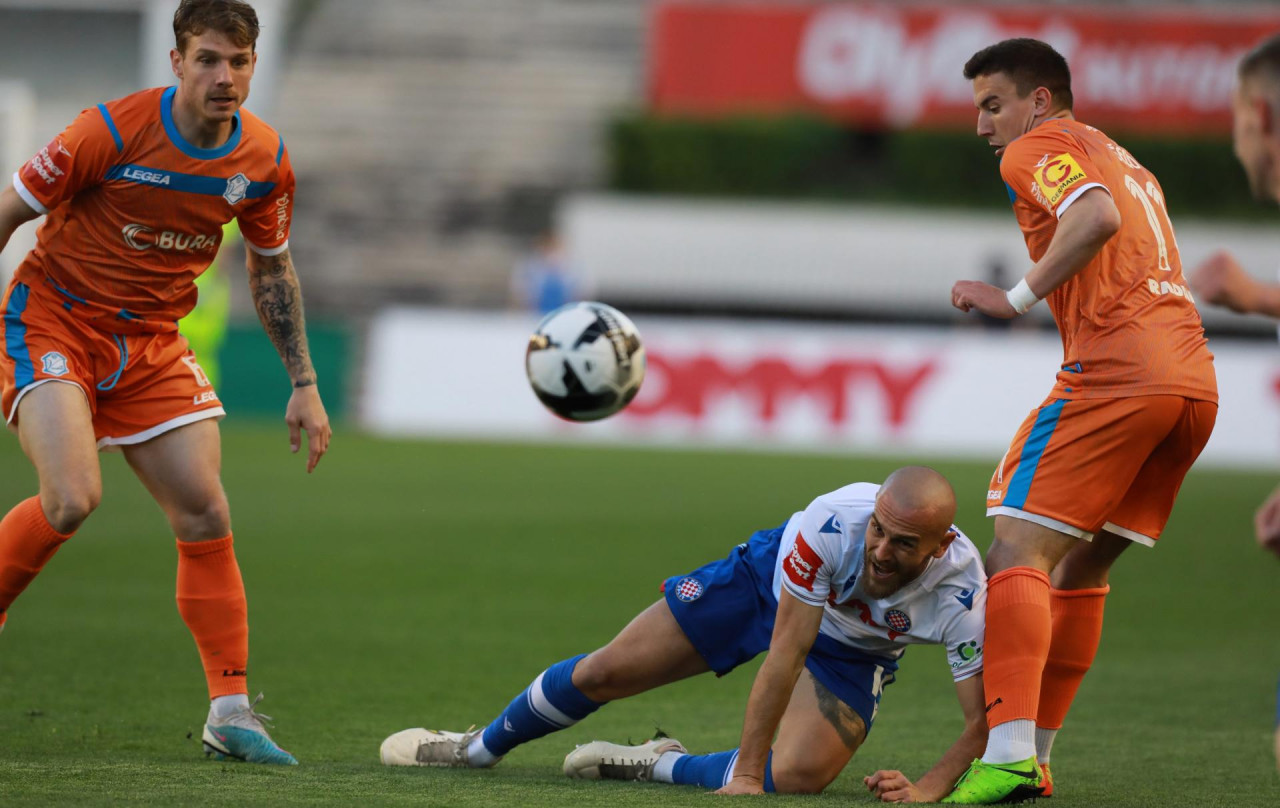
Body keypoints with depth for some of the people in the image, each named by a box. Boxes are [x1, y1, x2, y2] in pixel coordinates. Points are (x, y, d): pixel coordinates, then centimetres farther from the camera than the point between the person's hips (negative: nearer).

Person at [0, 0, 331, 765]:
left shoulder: (265, 160, -4)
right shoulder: (113, 131, -20)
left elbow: (272, 268, 13)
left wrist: (304, 384, 11)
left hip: (151, 343, 5)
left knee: (206, 516, -3)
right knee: (73, 497, -25)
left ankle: (231, 711, 4)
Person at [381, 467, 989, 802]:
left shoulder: (962, 600, -38)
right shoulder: (832, 524, -41)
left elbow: (986, 719, -30)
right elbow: (783, 657, -37)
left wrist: (928, 790, -47)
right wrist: (745, 774, -38)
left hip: (850, 653, 0)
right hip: (771, 577, 0)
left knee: (799, 775, -27)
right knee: (601, 674, 2)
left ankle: (662, 767, 2)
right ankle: (478, 748, 32)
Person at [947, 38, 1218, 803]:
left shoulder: (1038, 148, 2)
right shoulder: (1122, 160, 30)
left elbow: (1098, 217, -18)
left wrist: (1019, 297, -15)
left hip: (1116, 372, -9)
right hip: (1194, 381, 9)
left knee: (1020, 553, -11)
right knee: (1080, 566, 17)